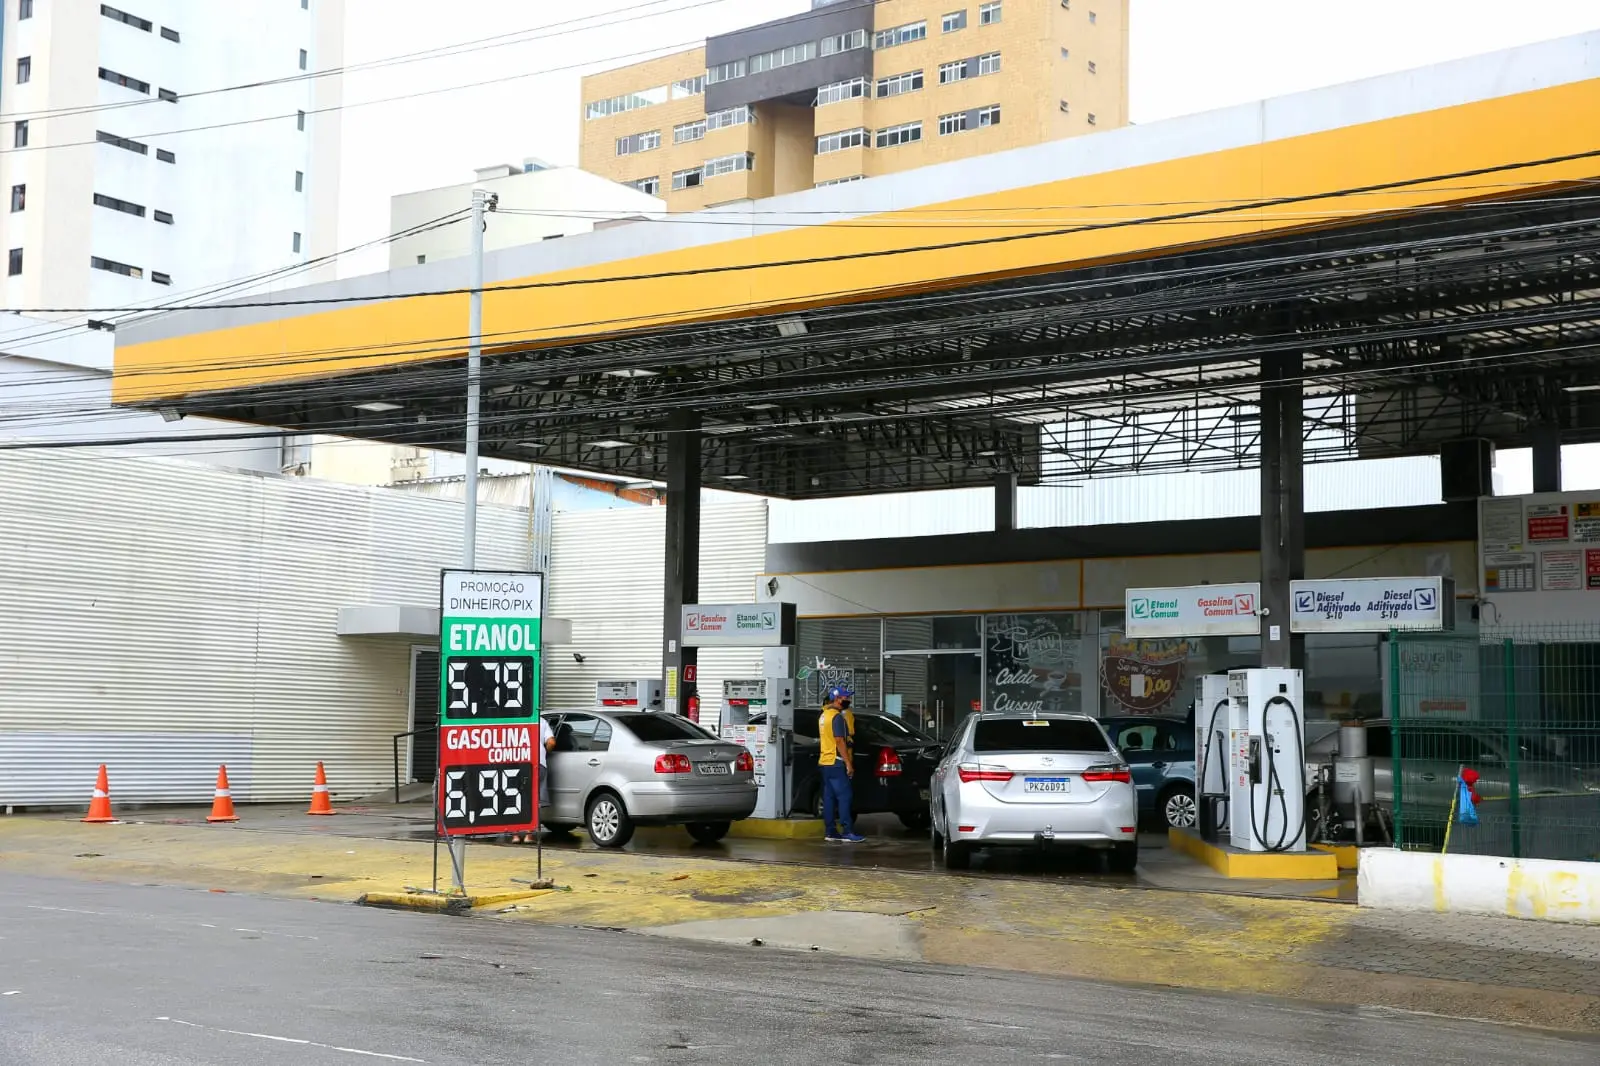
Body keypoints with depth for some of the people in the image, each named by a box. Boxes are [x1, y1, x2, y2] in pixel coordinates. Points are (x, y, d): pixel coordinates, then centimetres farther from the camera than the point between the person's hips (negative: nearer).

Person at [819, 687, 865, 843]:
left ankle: (830, 832, 10)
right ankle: (847, 832, -11)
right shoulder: (837, 716, -14)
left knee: (829, 797, 9)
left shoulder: (824, 716, 16)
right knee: (844, 796, -9)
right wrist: (848, 763, -17)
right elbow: (839, 741, -18)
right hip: (836, 763, -10)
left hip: (825, 761, 10)